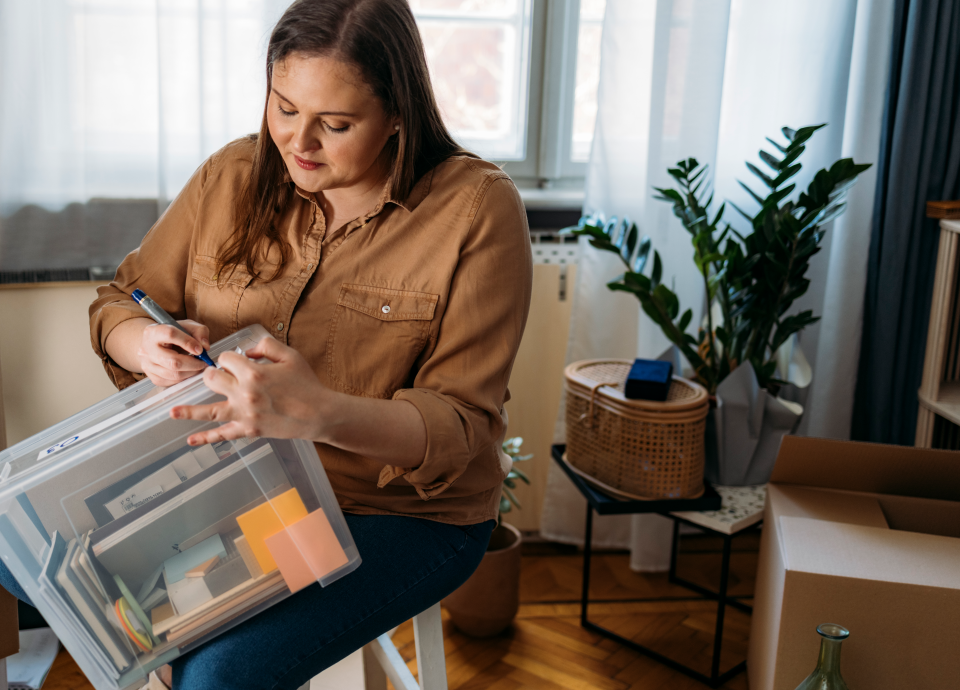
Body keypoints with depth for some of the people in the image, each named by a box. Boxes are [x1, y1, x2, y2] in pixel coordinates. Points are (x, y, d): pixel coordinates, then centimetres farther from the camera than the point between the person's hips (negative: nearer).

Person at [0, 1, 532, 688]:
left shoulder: (476, 209, -15)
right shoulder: (234, 175, -2)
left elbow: (461, 429, -19)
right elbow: (119, 303, 8)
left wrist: (320, 414, -38)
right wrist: (146, 344, -19)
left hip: (403, 513, -5)